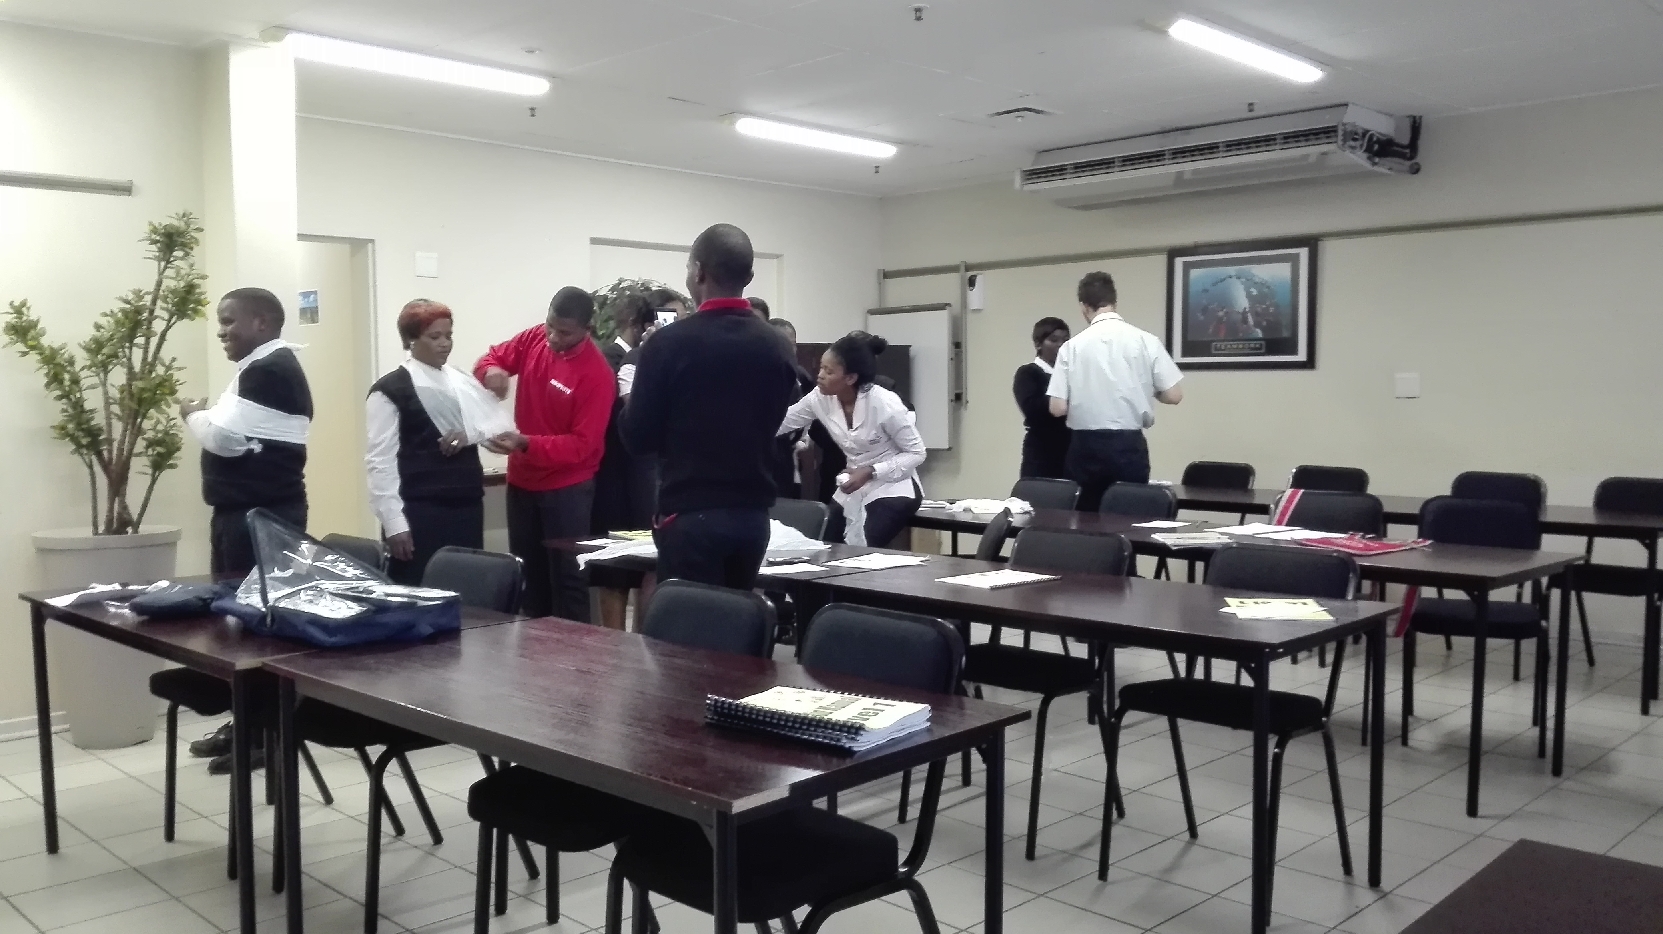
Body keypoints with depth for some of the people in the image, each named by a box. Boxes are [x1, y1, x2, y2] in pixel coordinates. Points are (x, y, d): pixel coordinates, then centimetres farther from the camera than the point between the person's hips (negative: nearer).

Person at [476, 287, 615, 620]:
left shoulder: (597, 374, -21)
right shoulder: (533, 339, -3)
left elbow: (581, 445, -21)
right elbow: (492, 357, 13)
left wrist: (526, 443, -32)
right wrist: (492, 371, -12)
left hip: (568, 488, -6)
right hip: (522, 479, 6)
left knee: (566, 576, -1)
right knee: (527, 573, 14)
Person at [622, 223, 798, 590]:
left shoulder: (670, 343, -11)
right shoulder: (773, 345, 4)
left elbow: (637, 437, -8)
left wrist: (633, 400, 11)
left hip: (691, 514, -5)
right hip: (753, 514, 5)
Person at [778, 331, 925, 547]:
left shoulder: (884, 403, -24)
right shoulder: (821, 399, -10)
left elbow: (916, 453, -15)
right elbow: (779, 424, -1)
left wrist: (870, 472, -25)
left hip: (892, 489, -6)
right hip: (853, 490, 6)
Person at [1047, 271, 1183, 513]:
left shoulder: (1072, 346, -4)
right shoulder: (1146, 341, -4)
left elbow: (1058, 408, -7)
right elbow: (1174, 396, -3)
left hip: (1086, 445, 0)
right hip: (1129, 444, 0)